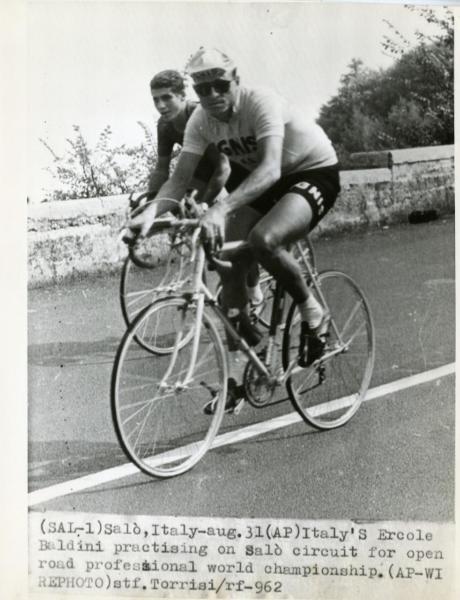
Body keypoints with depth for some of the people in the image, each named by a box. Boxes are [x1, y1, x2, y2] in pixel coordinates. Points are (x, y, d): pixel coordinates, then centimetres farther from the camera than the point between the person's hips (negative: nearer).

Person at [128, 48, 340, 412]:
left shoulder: (261, 103, -30)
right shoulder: (201, 120, -11)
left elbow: (270, 169, -44)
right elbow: (181, 178, -11)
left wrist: (221, 209, -57)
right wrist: (150, 212, -32)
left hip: (314, 173, -7)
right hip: (255, 178, 7)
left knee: (263, 240, -35)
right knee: (229, 264, -7)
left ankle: (313, 314, -8)